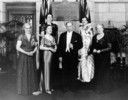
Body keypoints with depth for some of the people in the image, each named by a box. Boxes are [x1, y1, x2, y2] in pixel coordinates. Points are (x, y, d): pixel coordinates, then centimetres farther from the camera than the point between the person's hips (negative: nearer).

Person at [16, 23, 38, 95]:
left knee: (32, 72, 6)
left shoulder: (33, 37, 5)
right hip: (23, 57, -3)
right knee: (23, 72, 1)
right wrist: (26, 53, -17)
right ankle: (23, 89, 11)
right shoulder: (21, 36, -6)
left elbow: (36, 47, 7)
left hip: (31, 57, 3)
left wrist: (33, 52, -13)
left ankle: (32, 88, 15)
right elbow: (17, 47, -11)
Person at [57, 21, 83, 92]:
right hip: (64, 56, 2)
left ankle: (72, 87, 14)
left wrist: (73, 46, -18)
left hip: (73, 57, -2)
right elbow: (59, 46, 8)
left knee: (73, 72, 2)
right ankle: (65, 86, 15)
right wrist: (60, 56, 0)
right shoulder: (62, 35, 11)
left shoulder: (77, 36, 4)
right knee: (65, 72, 4)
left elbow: (80, 45, -1)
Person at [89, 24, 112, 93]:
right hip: (97, 57, 4)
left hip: (104, 57, -4)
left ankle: (104, 88, 17)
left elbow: (109, 47, -12)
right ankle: (98, 87, 21)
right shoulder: (94, 37, 5)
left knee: (104, 72, 3)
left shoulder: (106, 37, -10)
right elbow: (92, 46, 14)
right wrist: (93, 50, -7)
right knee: (97, 72, 8)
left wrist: (100, 51, -18)